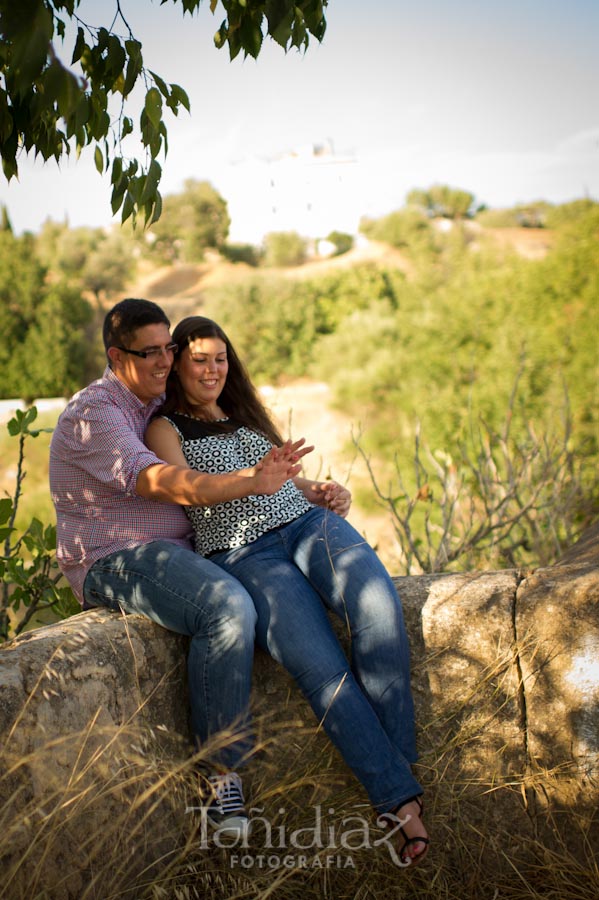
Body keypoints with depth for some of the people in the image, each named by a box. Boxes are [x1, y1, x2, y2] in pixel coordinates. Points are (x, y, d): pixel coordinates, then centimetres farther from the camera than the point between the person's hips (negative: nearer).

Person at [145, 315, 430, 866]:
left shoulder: (244, 415, 30)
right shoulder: (166, 428, 11)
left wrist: (326, 493, 10)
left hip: (309, 523, 5)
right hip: (243, 554, -5)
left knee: (378, 606, -28)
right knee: (322, 668, -27)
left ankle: (395, 766, -21)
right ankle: (400, 800, -20)